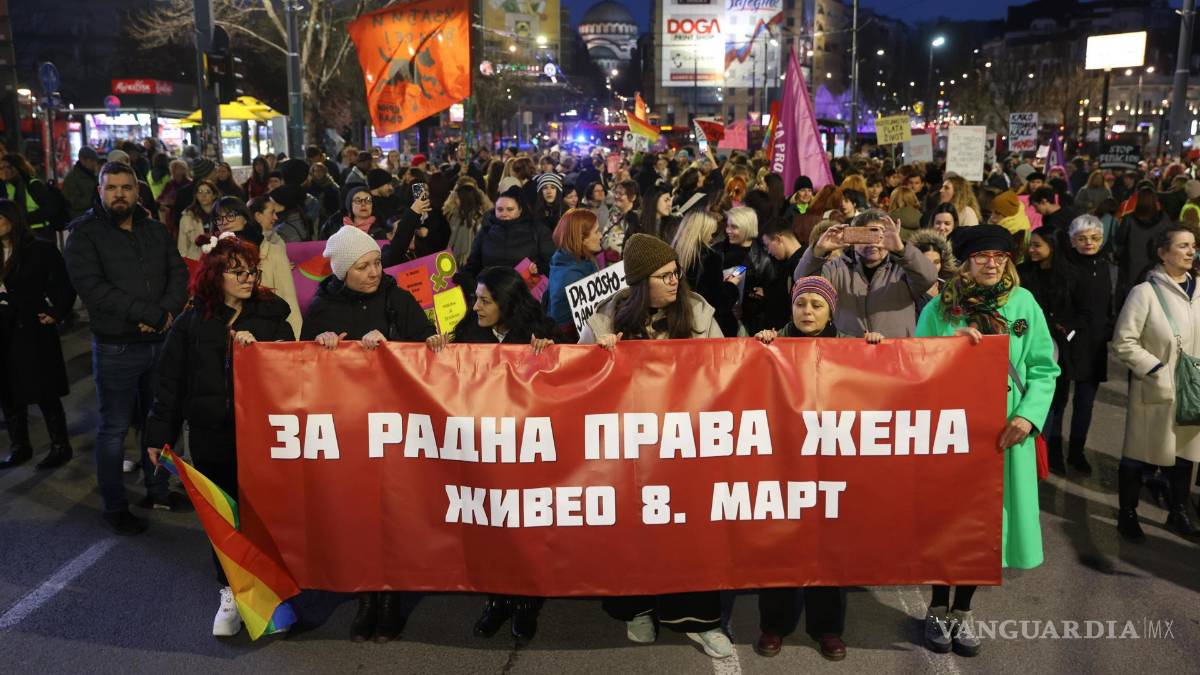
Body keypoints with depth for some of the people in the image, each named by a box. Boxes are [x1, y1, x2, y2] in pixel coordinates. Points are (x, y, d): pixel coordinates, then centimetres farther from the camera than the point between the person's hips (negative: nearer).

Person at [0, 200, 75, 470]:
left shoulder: (40, 250, -7)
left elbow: (65, 284, -6)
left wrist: (55, 313, -11)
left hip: (32, 332, -5)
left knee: (46, 395, 2)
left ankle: (60, 446, 15)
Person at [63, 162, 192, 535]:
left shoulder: (156, 231, 10)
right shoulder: (85, 234, -6)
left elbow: (178, 274, 3)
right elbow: (93, 287, -17)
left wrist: (167, 312, -16)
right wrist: (149, 314, -21)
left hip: (160, 342, 5)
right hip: (116, 348, -5)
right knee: (114, 428, 4)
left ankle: (157, 490, 31)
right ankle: (114, 507, 16)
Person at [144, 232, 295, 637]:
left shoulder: (271, 313, 2)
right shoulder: (191, 323, 3)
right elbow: (170, 383, 6)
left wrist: (258, 349, -15)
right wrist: (159, 435, 4)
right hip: (211, 437, 1)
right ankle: (230, 593, 25)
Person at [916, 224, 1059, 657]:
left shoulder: (1024, 304, 0)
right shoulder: (940, 307, -2)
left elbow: (1044, 368, -1)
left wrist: (1029, 415, -15)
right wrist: (950, 342, -19)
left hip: (1004, 430, 1)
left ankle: (963, 611, 27)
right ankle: (938, 608, 25)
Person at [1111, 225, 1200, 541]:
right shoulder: (1145, 292, -13)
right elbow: (1123, 343, -13)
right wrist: (1158, 370, -17)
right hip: (1155, 391, -5)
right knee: (1139, 456, 7)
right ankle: (1127, 515, 23)